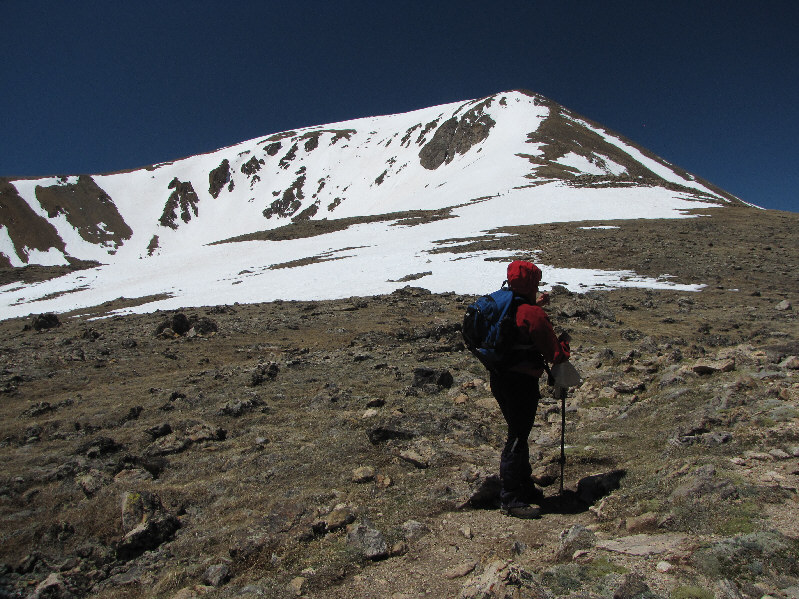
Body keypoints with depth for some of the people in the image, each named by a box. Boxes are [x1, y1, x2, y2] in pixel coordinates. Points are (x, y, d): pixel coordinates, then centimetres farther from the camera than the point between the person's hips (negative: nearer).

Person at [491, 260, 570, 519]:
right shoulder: (533, 314, -18)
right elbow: (555, 354, -14)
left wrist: (535, 304, 30)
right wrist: (564, 340, 6)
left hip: (499, 378, 9)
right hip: (522, 383, -9)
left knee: (519, 433, 21)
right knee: (517, 439, 1)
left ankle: (525, 487, 36)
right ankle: (510, 500, 11)